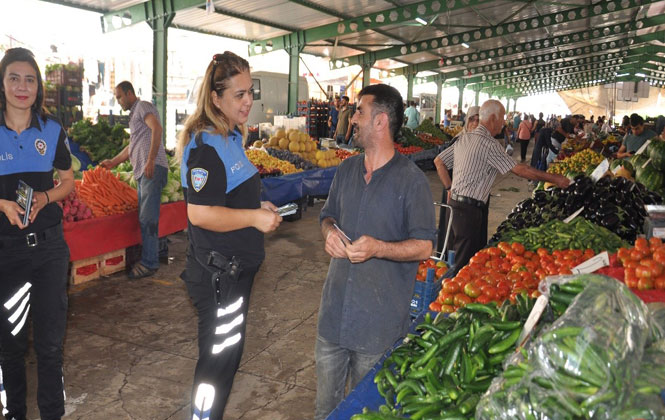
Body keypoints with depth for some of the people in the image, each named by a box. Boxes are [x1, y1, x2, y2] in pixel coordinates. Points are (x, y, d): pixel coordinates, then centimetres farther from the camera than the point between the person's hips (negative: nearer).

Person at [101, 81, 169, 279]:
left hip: (153, 169, -10)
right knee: (144, 218, 10)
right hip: (141, 172, 10)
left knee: (147, 218, -11)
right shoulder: (134, 114, 29)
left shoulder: (143, 106, -1)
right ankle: (157, 251, 17)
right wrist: (113, 162, 33)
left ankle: (149, 263, -8)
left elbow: (157, 128, -20)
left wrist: (151, 160, -27)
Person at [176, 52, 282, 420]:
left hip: (236, 265, 10)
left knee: (226, 350, 23)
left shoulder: (230, 138, 9)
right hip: (217, 271, -10)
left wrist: (258, 206, 8)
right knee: (220, 355, 4)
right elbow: (200, 213, -29)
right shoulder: (205, 147, -22)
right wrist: (254, 218, -23)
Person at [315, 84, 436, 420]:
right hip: (335, 307, 5)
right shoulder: (347, 170, 7)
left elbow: (423, 247, -11)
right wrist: (329, 232, -5)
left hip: (380, 318, -5)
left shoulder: (411, 180, -12)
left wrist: (379, 248, -27)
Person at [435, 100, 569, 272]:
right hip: (469, 208, -9)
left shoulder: (464, 138, 13)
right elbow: (519, 169, -14)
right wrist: (554, 179, -7)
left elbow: (440, 161, 17)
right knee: (464, 261, -3)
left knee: (479, 250, 17)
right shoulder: (488, 143, -14)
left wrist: (450, 188, 15)